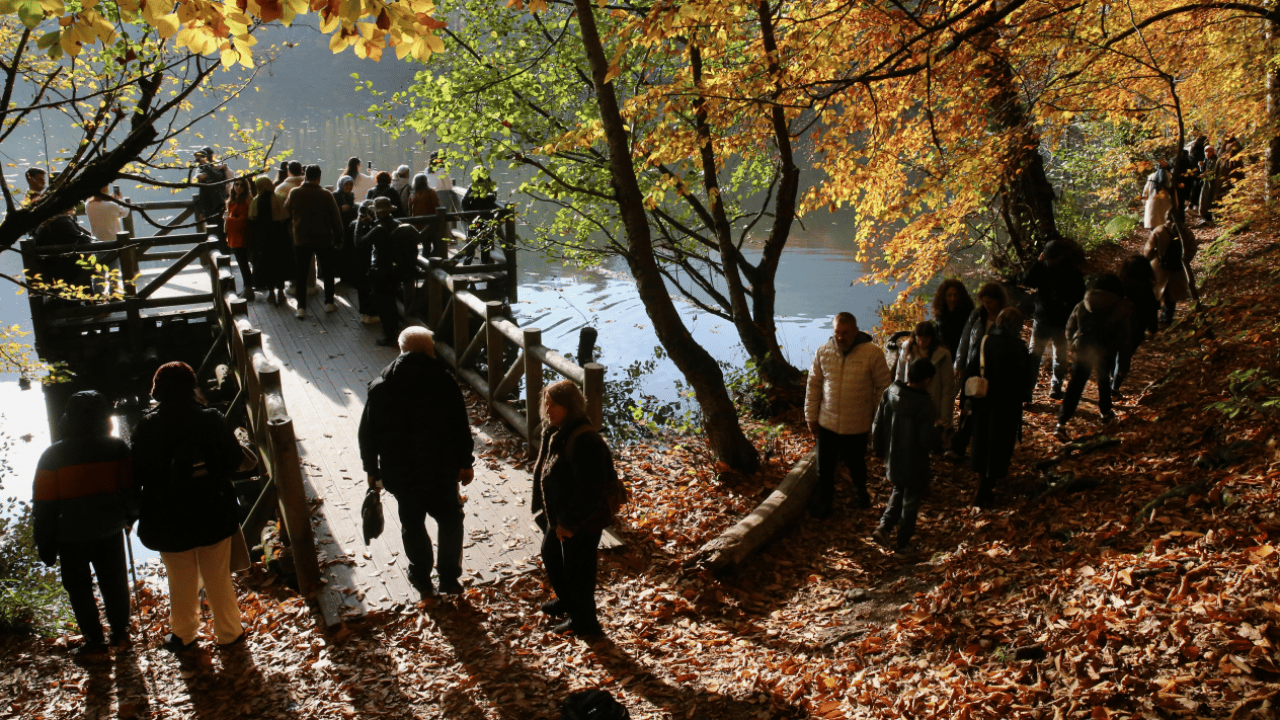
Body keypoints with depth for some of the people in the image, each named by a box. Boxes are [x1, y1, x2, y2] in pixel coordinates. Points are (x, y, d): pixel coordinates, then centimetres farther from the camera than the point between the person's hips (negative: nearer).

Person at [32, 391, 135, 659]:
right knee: (114, 582, 17)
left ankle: (94, 642, 16)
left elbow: (44, 505, -6)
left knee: (79, 588, 11)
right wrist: (130, 516, 19)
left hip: (71, 537, -2)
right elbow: (130, 488, 1)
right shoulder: (117, 448, -6)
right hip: (110, 531, 2)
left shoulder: (53, 455, -10)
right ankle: (120, 634, 26)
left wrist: (44, 543, 2)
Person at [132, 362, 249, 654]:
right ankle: (229, 632, 30)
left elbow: (139, 474, -8)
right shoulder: (212, 419, -12)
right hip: (214, 516, 1)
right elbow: (235, 461, -5)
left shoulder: (147, 427, -14)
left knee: (182, 581, 17)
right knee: (219, 578, 17)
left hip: (170, 521, -1)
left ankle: (184, 635, 35)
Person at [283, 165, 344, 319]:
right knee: (328, 271, 15)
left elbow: (287, 211, 12)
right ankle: (329, 303, 19)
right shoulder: (326, 195, -12)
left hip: (301, 240, 1)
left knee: (301, 274, 7)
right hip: (323, 239, -1)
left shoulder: (294, 193, -6)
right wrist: (338, 237, 5)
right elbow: (336, 218, -7)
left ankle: (301, 307, 3)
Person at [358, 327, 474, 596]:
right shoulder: (444, 382, -10)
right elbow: (461, 428, -6)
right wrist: (465, 464, 6)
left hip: (400, 474, 1)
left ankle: (422, 578, 32)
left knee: (412, 524, 19)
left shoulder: (380, 387, -5)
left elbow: (367, 434, 0)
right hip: (442, 470, -1)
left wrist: (372, 470, 12)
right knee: (450, 520, 18)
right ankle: (449, 579, 22)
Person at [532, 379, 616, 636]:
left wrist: (568, 523, -22)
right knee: (550, 556, 27)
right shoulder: (553, 433, 2)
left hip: (581, 524, -10)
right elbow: (543, 473, 16)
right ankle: (566, 601, 52)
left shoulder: (583, 440, -29)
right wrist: (543, 510, 13)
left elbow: (589, 490, -29)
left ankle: (583, 622, 28)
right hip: (558, 517, 10)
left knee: (577, 570, 6)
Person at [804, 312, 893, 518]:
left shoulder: (872, 353, -14)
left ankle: (860, 491, 49)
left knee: (856, 463, 19)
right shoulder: (824, 352, -5)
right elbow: (814, 385, 4)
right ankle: (823, 500, 33)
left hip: (857, 424, -1)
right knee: (825, 467, 10)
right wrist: (811, 416, 6)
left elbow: (883, 387, -5)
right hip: (827, 423, 2)